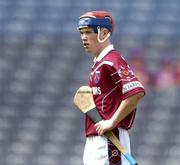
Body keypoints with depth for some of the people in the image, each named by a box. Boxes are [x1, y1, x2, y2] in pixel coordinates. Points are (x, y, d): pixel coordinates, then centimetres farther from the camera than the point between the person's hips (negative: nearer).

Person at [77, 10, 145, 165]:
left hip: (109, 140, -11)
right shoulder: (98, 63, 19)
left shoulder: (112, 61, -12)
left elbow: (136, 92, -24)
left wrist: (112, 122, -20)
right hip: (93, 139, 11)